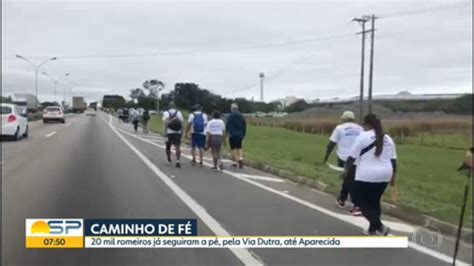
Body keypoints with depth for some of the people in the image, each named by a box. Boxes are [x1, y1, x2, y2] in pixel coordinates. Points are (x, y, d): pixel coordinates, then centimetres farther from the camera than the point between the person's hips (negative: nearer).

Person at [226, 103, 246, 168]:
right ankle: (240, 158, -7)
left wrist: (227, 133, -4)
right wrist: (243, 134, 18)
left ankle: (235, 162, 2)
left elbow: (227, 126, -12)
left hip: (232, 135, -4)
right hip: (240, 135, 4)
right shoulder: (242, 116, 8)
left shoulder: (230, 116, -7)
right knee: (239, 147, 15)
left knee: (233, 148, 3)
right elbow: (244, 126, 12)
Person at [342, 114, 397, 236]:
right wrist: (393, 176, 20)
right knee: (374, 202, 19)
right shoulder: (388, 139, 10)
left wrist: (346, 169, 7)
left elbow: (352, 156, -6)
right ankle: (373, 229, 23)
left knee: (361, 201, 5)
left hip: (367, 176, -6)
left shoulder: (363, 136, -8)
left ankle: (380, 227, -6)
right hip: (384, 175, 6)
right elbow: (393, 159, 13)